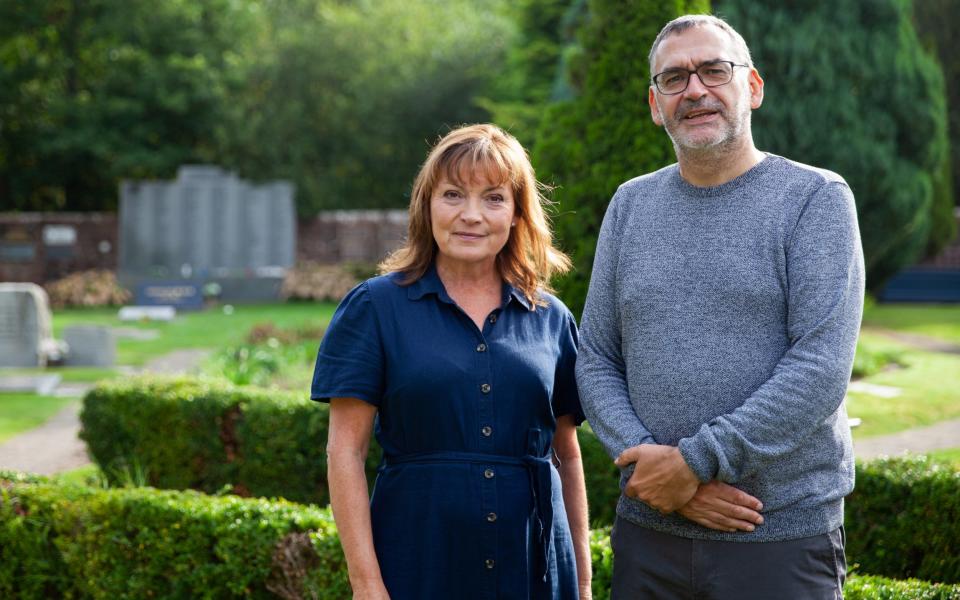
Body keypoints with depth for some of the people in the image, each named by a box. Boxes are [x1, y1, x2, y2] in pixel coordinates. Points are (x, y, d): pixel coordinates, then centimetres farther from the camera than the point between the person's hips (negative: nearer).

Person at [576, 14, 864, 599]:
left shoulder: (816, 198, -4)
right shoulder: (631, 205, 10)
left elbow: (822, 369, -13)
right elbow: (596, 360, 6)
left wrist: (696, 462, -16)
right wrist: (649, 459, -11)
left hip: (783, 534, -3)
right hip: (648, 529, 4)